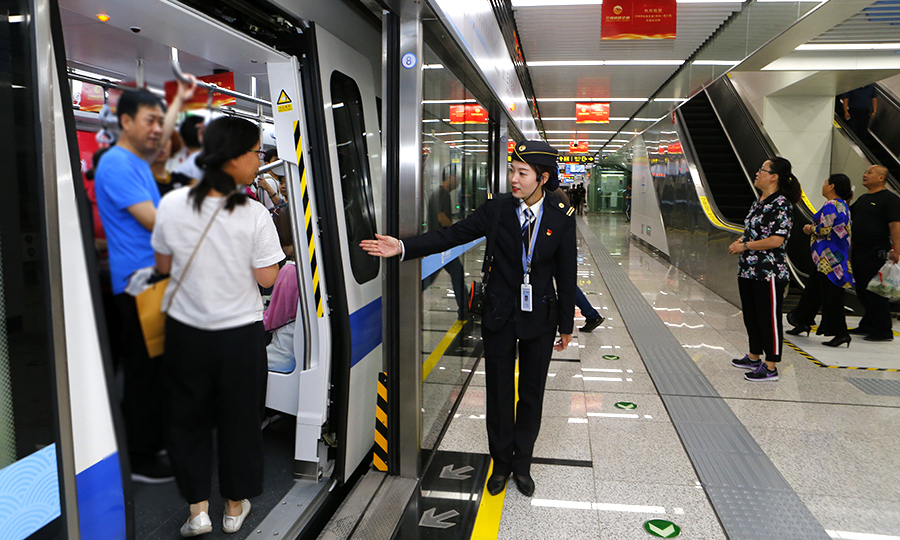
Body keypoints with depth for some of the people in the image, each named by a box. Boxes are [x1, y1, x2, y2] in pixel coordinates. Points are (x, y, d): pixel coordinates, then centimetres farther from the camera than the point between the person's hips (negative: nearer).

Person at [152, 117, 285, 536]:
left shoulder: (172, 205, -9)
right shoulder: (255, 215, -19)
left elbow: (163, 265, 1)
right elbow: (267, 278, -13)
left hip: (185, 331, 2)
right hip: (240, 334, -2)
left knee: (186, 417, 20)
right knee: (239, 419, 16)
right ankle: (235, 506, 32)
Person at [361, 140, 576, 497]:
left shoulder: (562, 216, -7)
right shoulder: (496, 208, -7)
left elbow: (566, 274, -2)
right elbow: (451, 235, -10)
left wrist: (566, 325, 2)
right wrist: (402, 247, -21)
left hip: (541, 319, 0)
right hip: (500, 317, 0)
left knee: (531, 393, 13)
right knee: (499, 392, 11)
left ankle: (522, 464, 33)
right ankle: (501, 464, 32)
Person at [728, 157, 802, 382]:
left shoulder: (781, 205, -15)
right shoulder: (758, 202, 13)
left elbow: (776, 240, -22)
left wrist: (745, 246, -17)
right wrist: (740, 241, 5)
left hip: (769, 273, -10)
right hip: (748, 271, 10)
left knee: (769, 318, -1)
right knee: (751, 316, 19)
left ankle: (770, 367, 8)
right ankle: (754, 357, 33)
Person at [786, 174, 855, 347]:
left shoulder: (830, 206, -16)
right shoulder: (842, 205, 15)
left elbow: (824, 229, -23)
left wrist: (811, 229, -5)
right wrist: (814, 227, 11)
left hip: (830, 258, -10)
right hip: (837, 255, 10)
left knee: (831, 295, -5)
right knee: (813, 289, 17)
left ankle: (840, 333, 0)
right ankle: (803, 322, 27)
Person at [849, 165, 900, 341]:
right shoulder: (863, 199, 17)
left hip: (876, 254, -9)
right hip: (858, 252, 9)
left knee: (876, 293, -5)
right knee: (862, 291, 15)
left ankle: (883, 332, 3)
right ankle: (867, 326, 27)